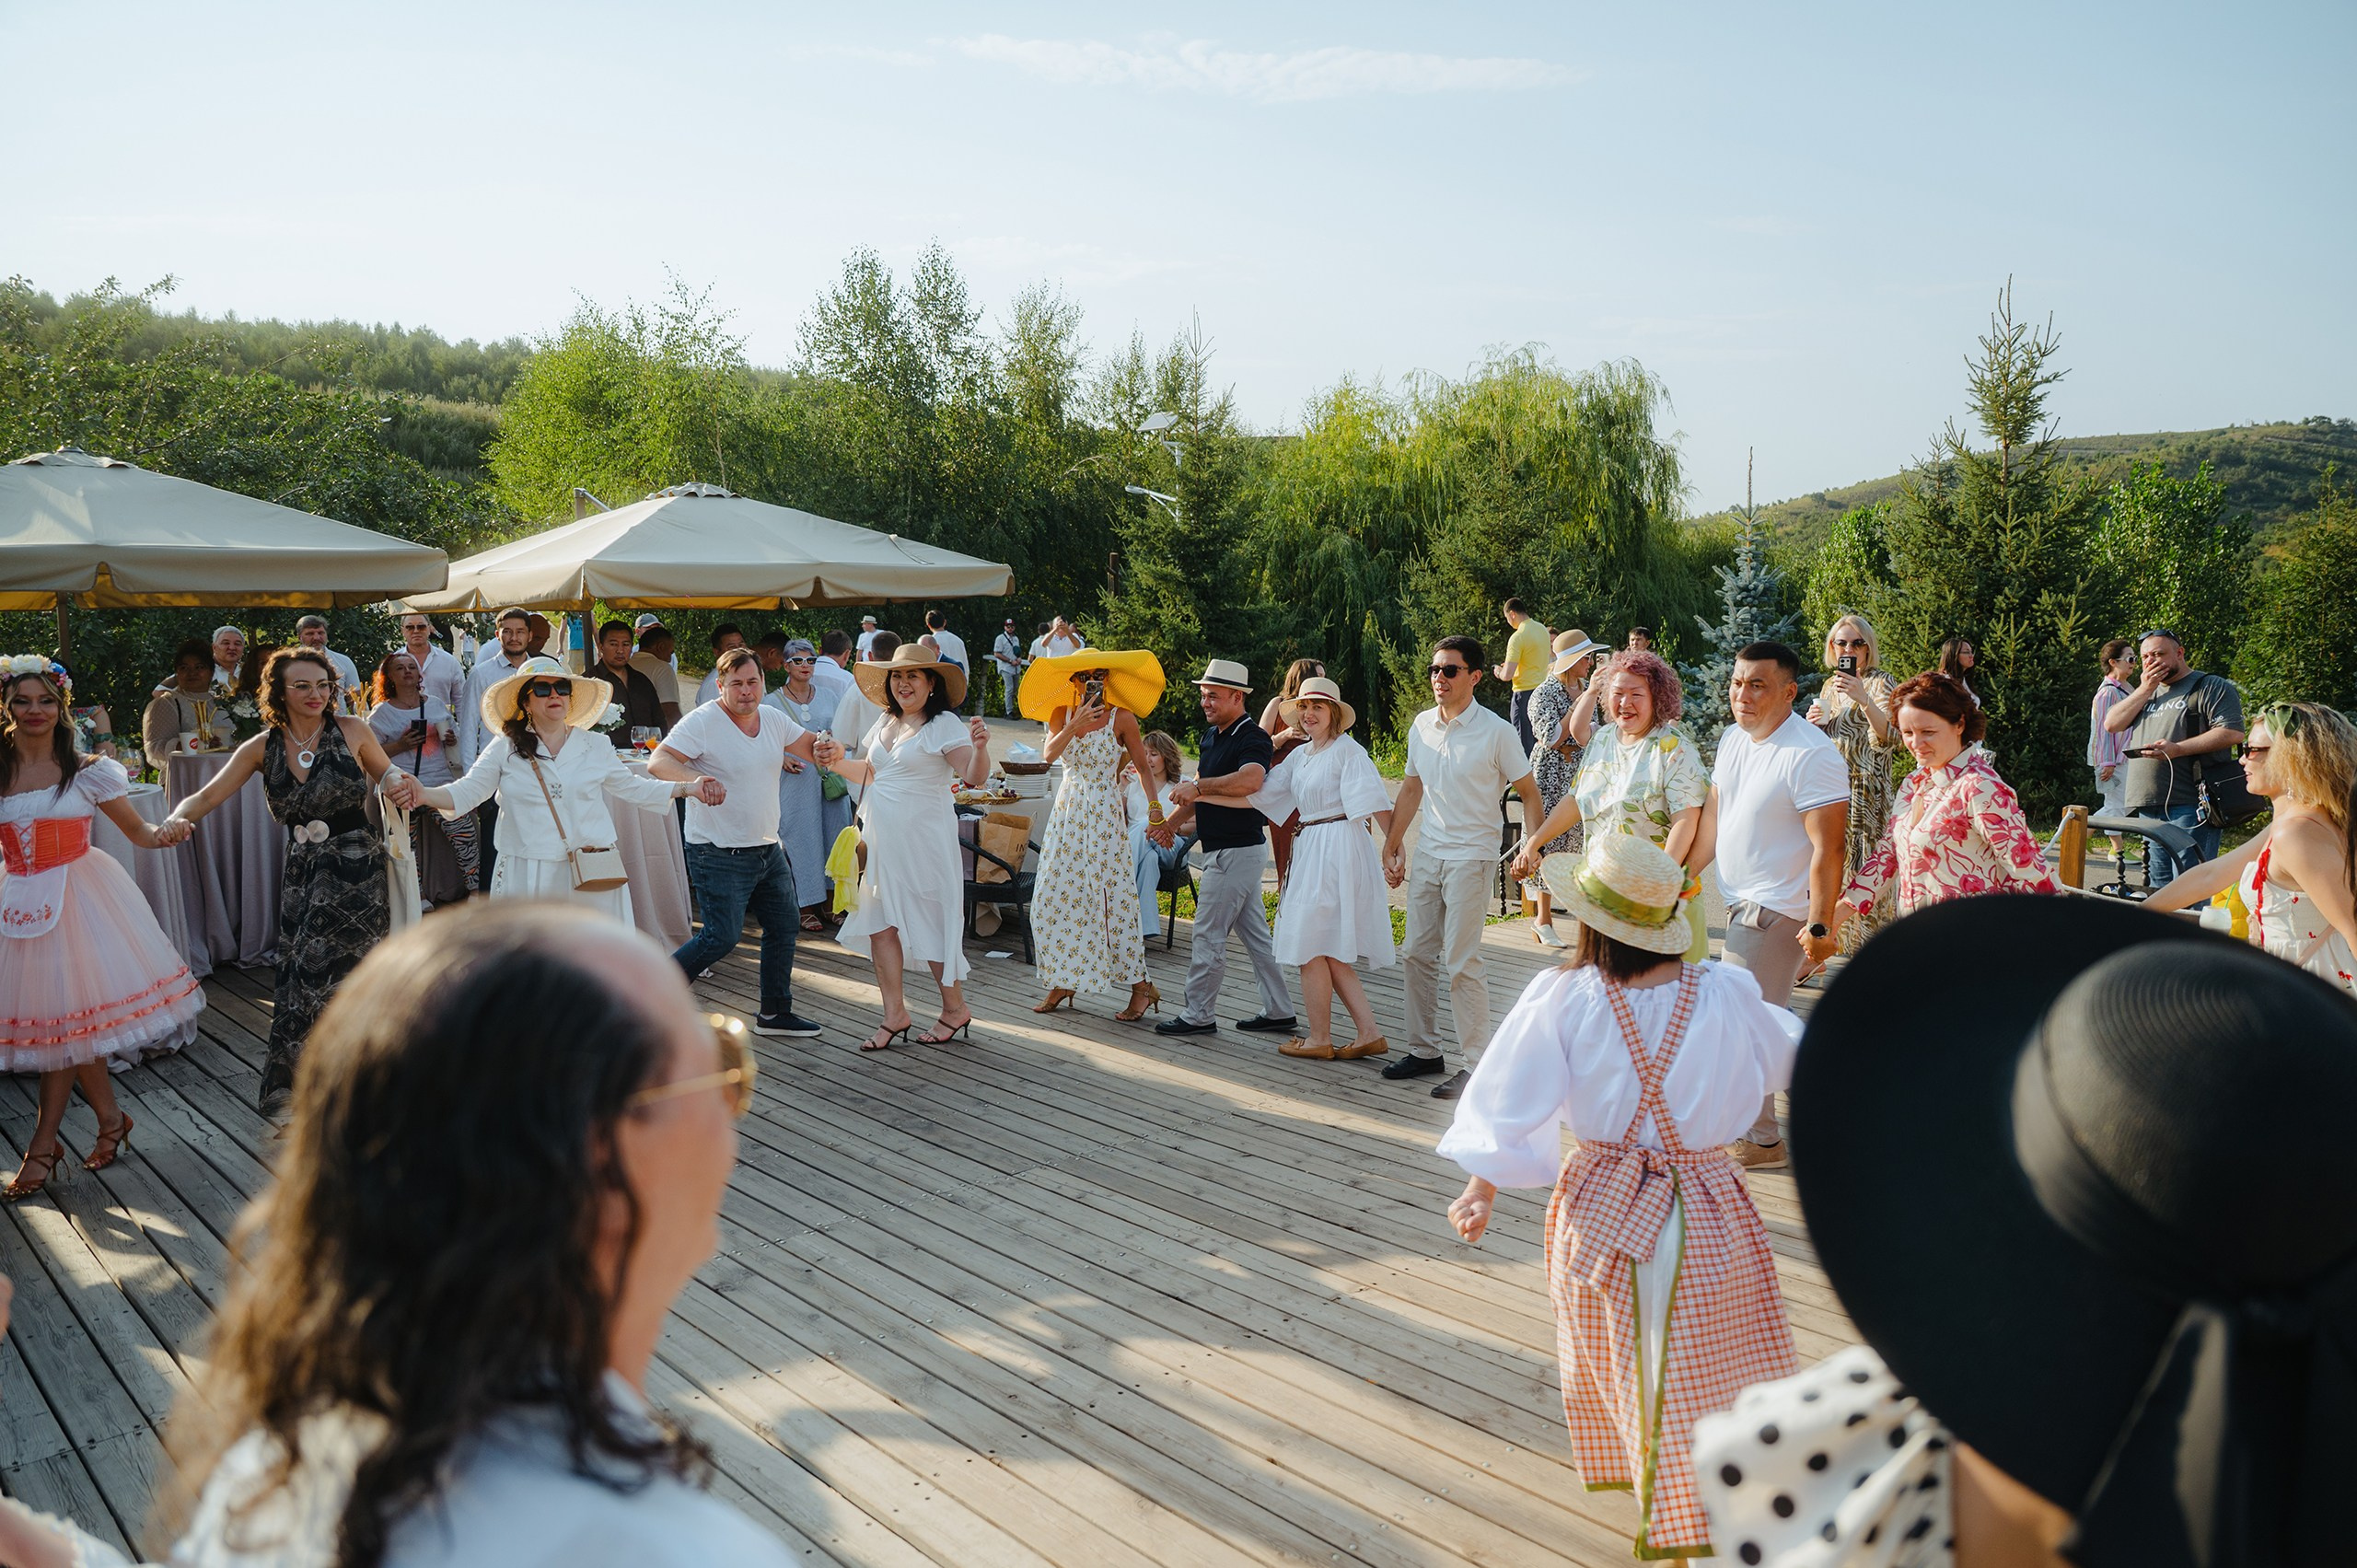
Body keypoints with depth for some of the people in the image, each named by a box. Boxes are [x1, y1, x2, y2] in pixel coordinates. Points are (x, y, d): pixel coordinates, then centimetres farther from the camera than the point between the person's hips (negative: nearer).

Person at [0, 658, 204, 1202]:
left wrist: (165, 835, -20)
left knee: (60, 1017, -2)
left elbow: (138, 831, -1)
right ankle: (110, 1116, 23)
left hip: (78, 900, -2)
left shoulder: (87, 772, -2)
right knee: (61, 1021, 3)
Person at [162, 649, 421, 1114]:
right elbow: (208, 796, 1)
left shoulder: (352, 732, -3)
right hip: (301, 872, 4)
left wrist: (403, 787, -13)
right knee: (297, 973, 5)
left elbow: (391, 780, 11)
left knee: (318, 972, -5)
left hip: (355, 870, -3)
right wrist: (174, 821, -20)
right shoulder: (264, 748, 4)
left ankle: (286, 1080, 10)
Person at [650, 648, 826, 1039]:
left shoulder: (773, 718, 6)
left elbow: (810, 745, 19)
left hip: (768, 848, 8)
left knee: (784, 925, 14)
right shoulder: (704, 721, -15)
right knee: (723, 936, -11)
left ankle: (775, 1013, 28)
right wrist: (696, 780, -44)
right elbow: (658, 761, -24)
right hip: (720, 855, -8)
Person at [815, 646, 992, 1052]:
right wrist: (840, 762, 8)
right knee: (879, 922, 4)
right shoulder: (885, 722, 13)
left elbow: (973, 776, -18)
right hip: (879, 836, 7)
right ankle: (895, 1015, 12)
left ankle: (956, 1010, 15)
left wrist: (979, 747, -37)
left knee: (929, 922, -1)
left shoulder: (943, 725, -8)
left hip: (922, 838, -7)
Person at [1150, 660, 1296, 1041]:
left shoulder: (1252, 739, -17)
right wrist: (1169, 823, 8)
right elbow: (1198, 791, 20)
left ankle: (1198, 1015, 5)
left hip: (1236, 850, -10)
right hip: (1225, 849, 10)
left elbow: (1250, 780, -37)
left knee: (1208, 934, -4)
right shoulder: (1211, 735, 13)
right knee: (1255, 934, 13)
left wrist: (1198, 786, -31)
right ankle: (1278, 1012, 19)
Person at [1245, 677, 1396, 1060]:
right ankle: (1369, 1032, 12)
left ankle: (1319, 1039, 7)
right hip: (1313, 850, 8)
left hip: (1340, 848, -8)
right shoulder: (1299, 755, 15)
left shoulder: (1348, 751, -9)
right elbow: (1257, 793, 18)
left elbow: (1376, 804, -16)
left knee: (1312, 945, -3)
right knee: (1330, 952, 9)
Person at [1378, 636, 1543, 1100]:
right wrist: (1391, 845, 16)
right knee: (1418, 953, 10)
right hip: (1428, 853, 6)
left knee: (1461, 961, -8)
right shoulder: (1422, 725, 6)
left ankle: (1473, 1064, 0)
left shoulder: (1496, 731, -10)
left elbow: (1528, 792, -4)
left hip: (1472, 856, -6)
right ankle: (1423, 1049, 24)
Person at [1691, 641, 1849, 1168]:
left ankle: (1758, 1139, 12)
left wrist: (1820, 925, -23)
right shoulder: (1733, 739, 8)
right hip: (1740, 901, 8)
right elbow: (1712, 819, 16)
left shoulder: (1811, 757, -19)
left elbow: (1828, 847, -21)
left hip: (1778, 909, -8)